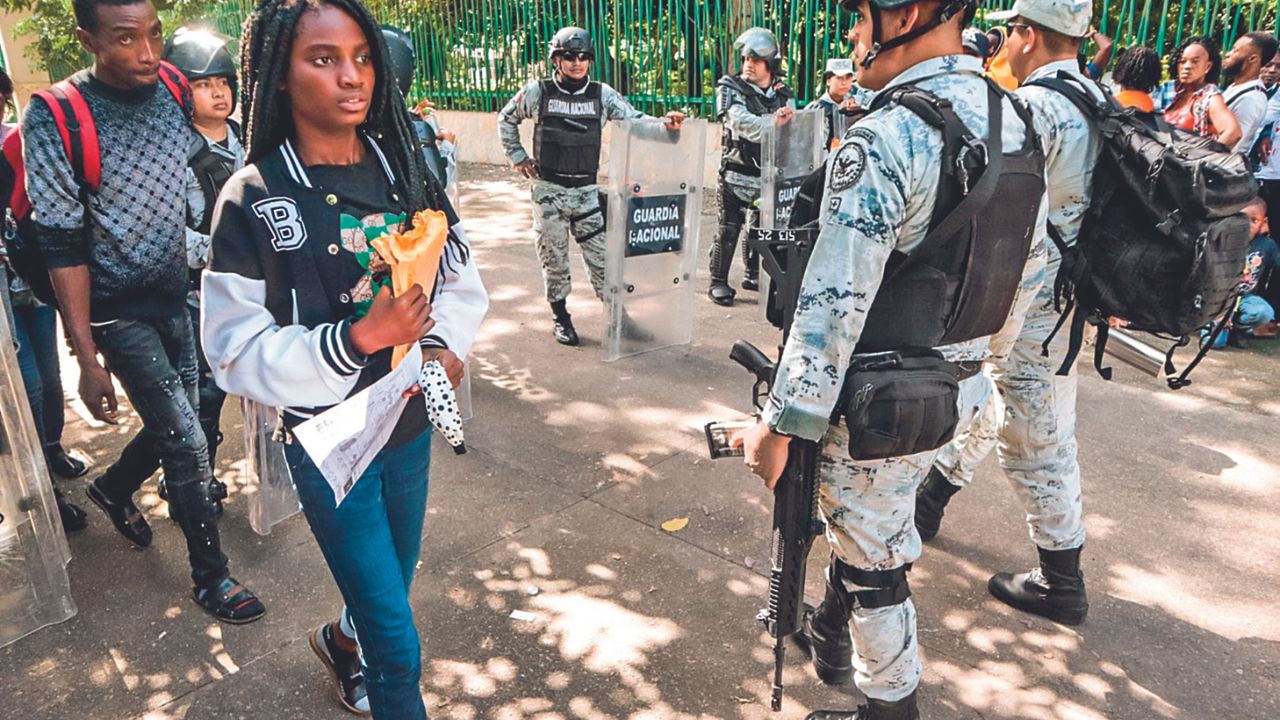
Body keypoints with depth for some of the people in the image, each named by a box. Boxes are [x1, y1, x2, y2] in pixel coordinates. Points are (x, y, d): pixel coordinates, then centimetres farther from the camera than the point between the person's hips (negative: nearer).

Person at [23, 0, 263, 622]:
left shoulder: (175, 88, -4)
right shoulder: (54, 120, -18)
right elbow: (63, 248, -16)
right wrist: (88, 358, -16)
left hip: (178, 293, 5)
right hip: (119, 312, -5)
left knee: (178, 422, 16)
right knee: (187, 443, -4)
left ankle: (115, 486, 48)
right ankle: (210, 574, 16)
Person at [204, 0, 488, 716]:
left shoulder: (403, 167, -2)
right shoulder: (255, 198, -14)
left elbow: (461, 276, 7)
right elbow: (238, 353, -15)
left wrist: (447, 345, -11)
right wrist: (358, 338, -27)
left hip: (411, 422, 5)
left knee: (394, 581, 26)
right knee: (399, 644, 1)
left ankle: (342, 640, 58)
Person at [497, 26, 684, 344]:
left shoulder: (602, 94, 0)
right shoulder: (537, 92, -2)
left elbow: (634, 119, -3)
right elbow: (506, 120, 13)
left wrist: (663, 122, -23)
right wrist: (518, 157, 7)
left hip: (586, 189, 1)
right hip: (549, 190, -1)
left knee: (601, 253, 1)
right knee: (553, 255, 7)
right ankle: (559, 315, 22)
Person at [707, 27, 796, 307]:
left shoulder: (783, 94, 9)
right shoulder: (730, 88, -3)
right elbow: (740, 122, -21)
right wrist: (772, 122, -32)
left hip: (769, 175, 4)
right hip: (737, 174, -4)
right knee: (729, 230, -2)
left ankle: (753, 275, 31)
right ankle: (718, 283, 7)